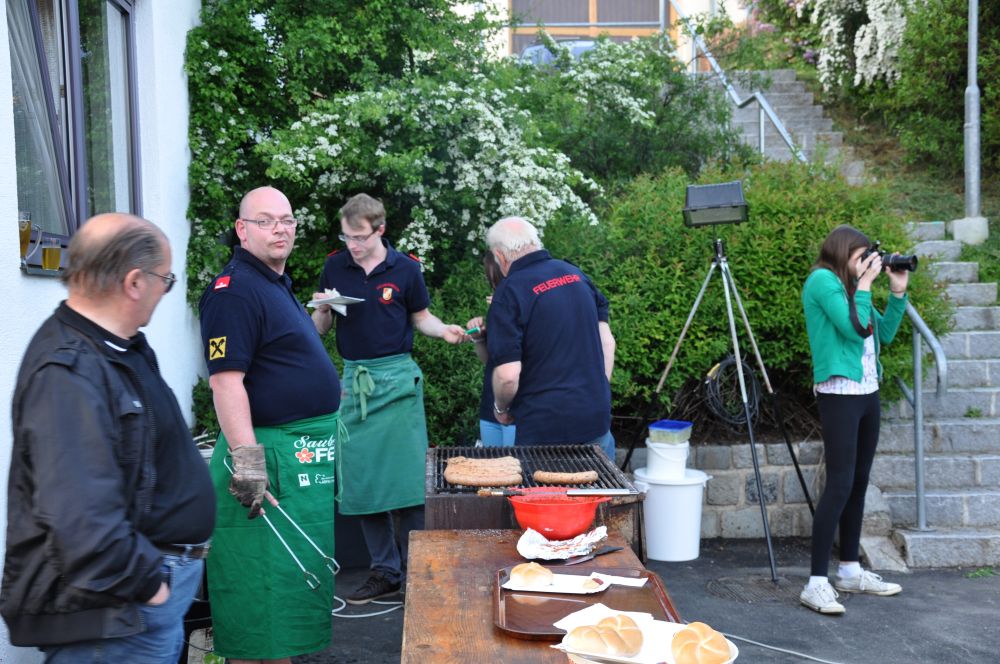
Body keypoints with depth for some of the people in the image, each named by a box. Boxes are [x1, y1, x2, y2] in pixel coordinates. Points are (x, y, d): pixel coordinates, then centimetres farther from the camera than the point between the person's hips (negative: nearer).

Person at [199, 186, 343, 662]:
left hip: (307, 456, 10)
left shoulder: (278, 285, 16)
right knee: (263, 585, -2)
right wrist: (246, 460, -27)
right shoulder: (235, 289, -15)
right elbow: (226, 380, -23)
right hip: (270, 455, -10)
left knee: (293, 580, 19)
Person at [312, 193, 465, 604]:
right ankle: (385, 572, 18)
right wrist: (322, 311, -13)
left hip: (397, 377, -3)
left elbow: (421, 317, 10)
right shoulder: (335, 267, 5)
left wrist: (445, 331, -11)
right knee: (362, 480, 5)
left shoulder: (405, 268, 0)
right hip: (354, 380, 3)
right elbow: (320, 329, 9)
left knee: (407, 475, -4)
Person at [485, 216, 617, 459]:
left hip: (545, 430, -5)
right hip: (597, 419, 6)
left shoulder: (509, 293, -13)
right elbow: (607, 342, 9)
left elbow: (508, 374, -17)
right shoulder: (575, 273, 6)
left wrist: (501, 409, 2)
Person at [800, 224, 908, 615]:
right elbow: (853, 328, -17)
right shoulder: (823, 280, -7)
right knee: (839, 485, -13)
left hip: (867, 392, 9)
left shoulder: (849, 286, 17)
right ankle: (816, 583, -11)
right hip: (839, 393, -9)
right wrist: (864, 284, -8)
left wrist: (897, 292, 13)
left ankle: (850, 571, 20)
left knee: (859, 483, 11)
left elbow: (884, 334, 19)